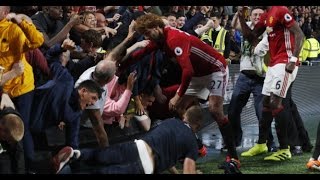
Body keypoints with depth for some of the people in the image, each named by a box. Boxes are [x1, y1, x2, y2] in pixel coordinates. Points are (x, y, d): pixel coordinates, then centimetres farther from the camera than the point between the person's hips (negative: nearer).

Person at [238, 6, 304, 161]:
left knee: (275, 103, -14)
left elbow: (299, 34, -16)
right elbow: (251, 37, 23)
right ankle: (261, 144, 25)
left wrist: (293, 59, -23)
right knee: (266, 102, 13)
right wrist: (242, 18, 10)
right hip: (273, 64, 9)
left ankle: (284, 149, -9)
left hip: (285, 64, -9)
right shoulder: (265, 16, 15)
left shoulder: (280, 11, -12)